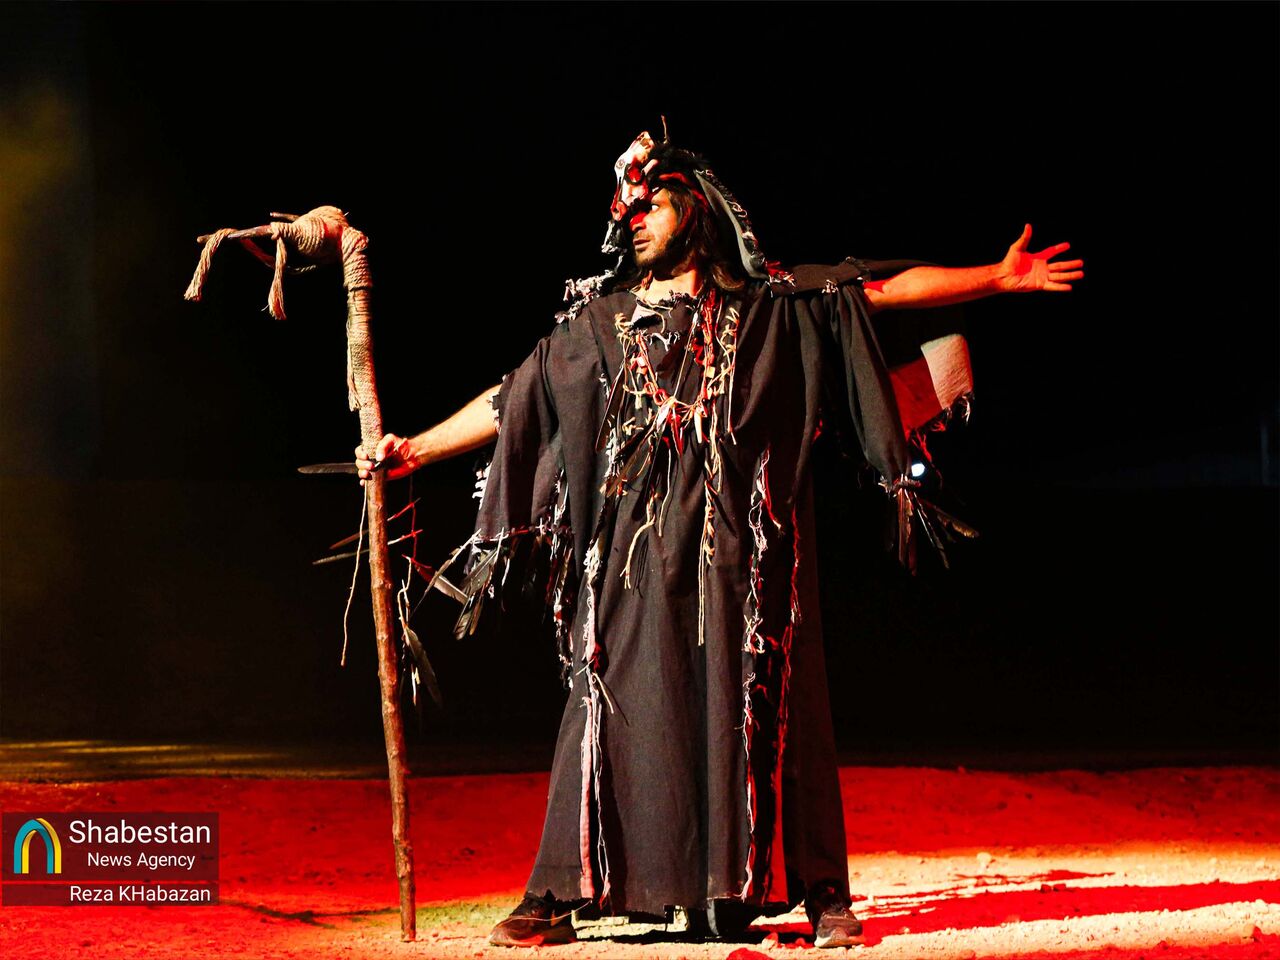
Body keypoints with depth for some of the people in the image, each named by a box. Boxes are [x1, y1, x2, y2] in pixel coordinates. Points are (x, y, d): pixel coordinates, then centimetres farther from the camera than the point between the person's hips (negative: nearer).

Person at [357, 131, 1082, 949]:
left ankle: (822, 893, 2)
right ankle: (556, 897, -1)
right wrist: (415, 450, 16)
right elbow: (512, 402, 18)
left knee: (763, 708, -2)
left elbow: (891, 288, 7)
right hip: (640, 549, 1)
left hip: (742, 548, -1)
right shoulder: (601, 320, 13)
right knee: (619, 707, -3)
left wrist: (998, 277, 1)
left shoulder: (770, 303, 9)